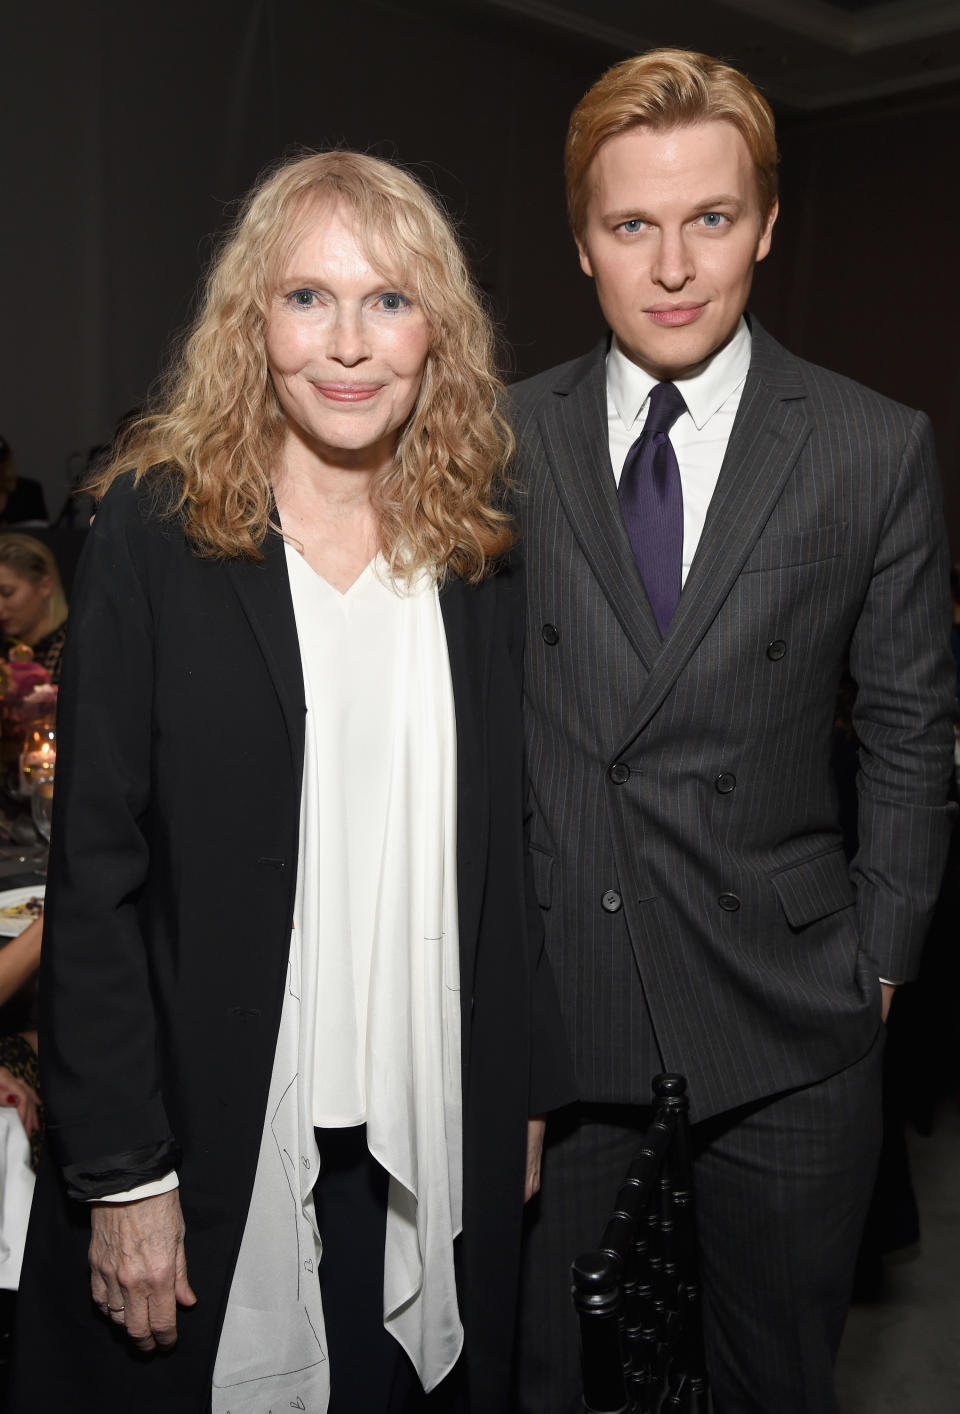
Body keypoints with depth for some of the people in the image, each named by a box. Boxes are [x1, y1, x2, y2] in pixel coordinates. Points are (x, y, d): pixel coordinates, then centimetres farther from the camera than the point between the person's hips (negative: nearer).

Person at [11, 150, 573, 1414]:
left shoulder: (484, 547, 3)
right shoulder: (157, 524, -8)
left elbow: (509, 848, 7)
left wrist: (531, 1092, 7)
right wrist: (122, 1167, -10)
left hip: (431, 1134, 3)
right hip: (216, 1133, -2)